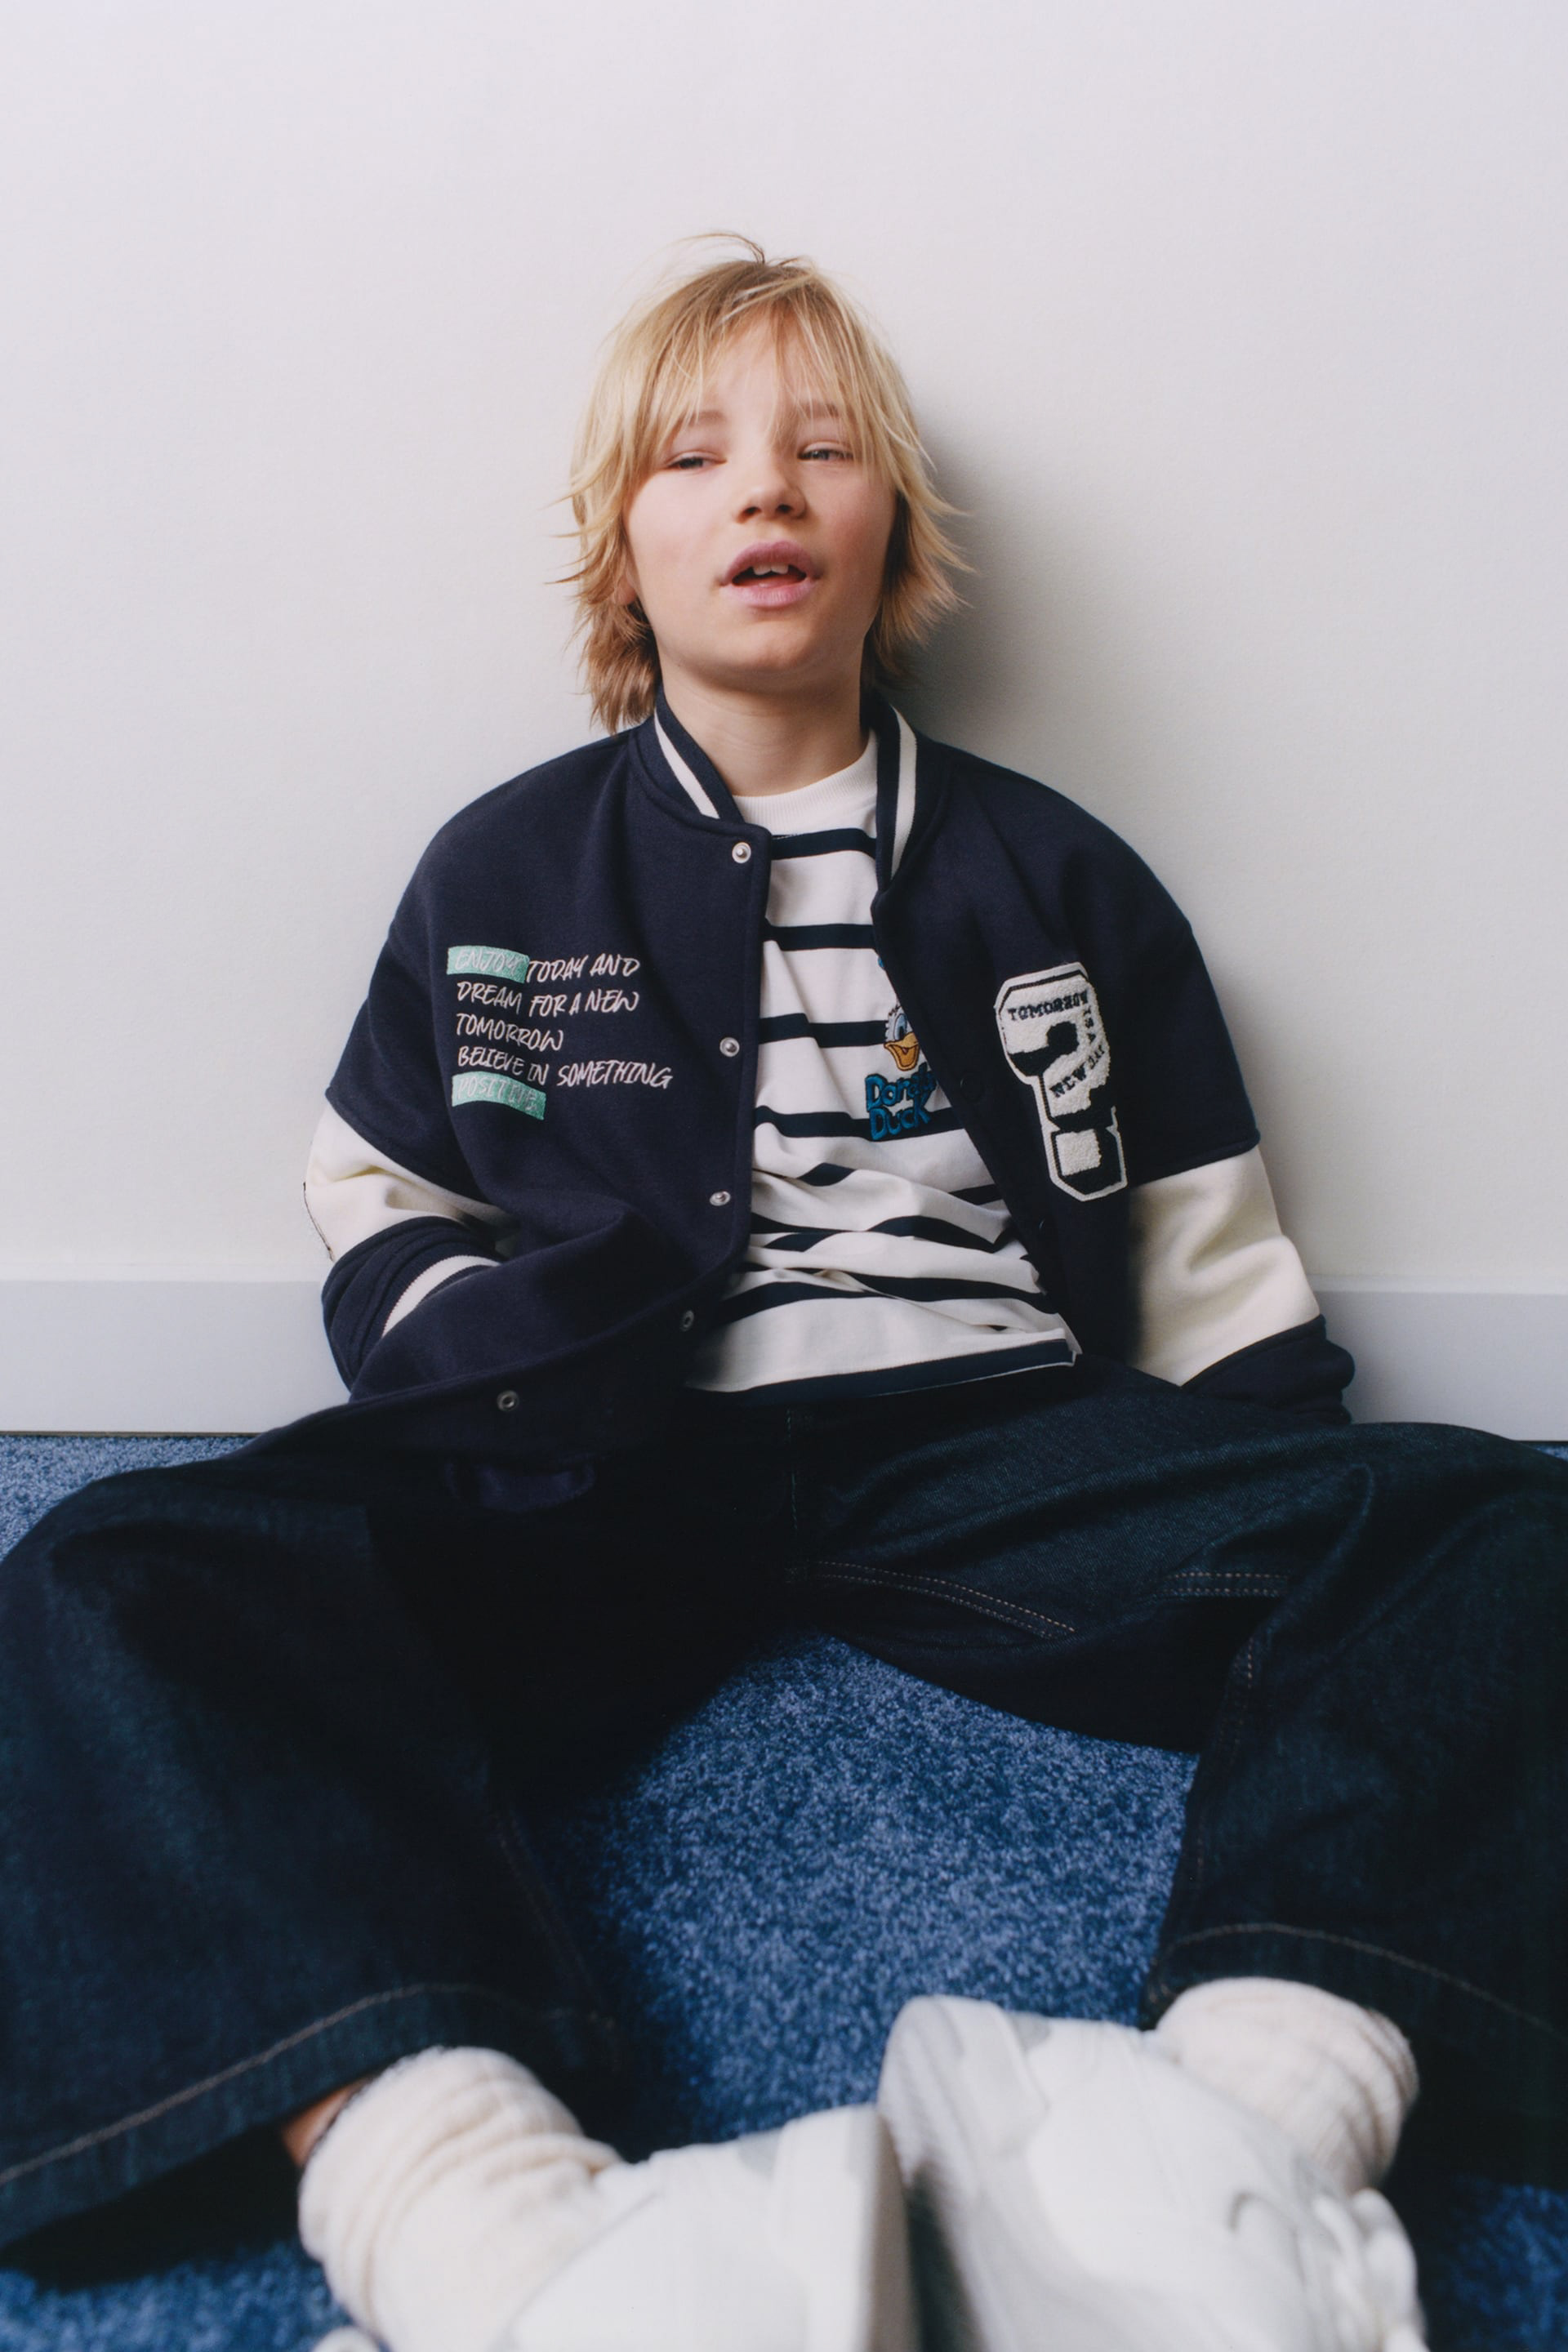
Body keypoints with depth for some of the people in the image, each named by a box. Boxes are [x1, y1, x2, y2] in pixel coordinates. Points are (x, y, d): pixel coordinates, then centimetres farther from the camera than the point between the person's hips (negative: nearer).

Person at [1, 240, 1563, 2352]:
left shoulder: (1054, 879, 17)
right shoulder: (505, 871, 17)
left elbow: (1212, 1272, 17)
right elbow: (380, 1211, 20)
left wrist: (1283, 1564, 3)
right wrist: (510, 1377, 0)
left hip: (988, 1443, 1)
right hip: (601, 1462, 0)